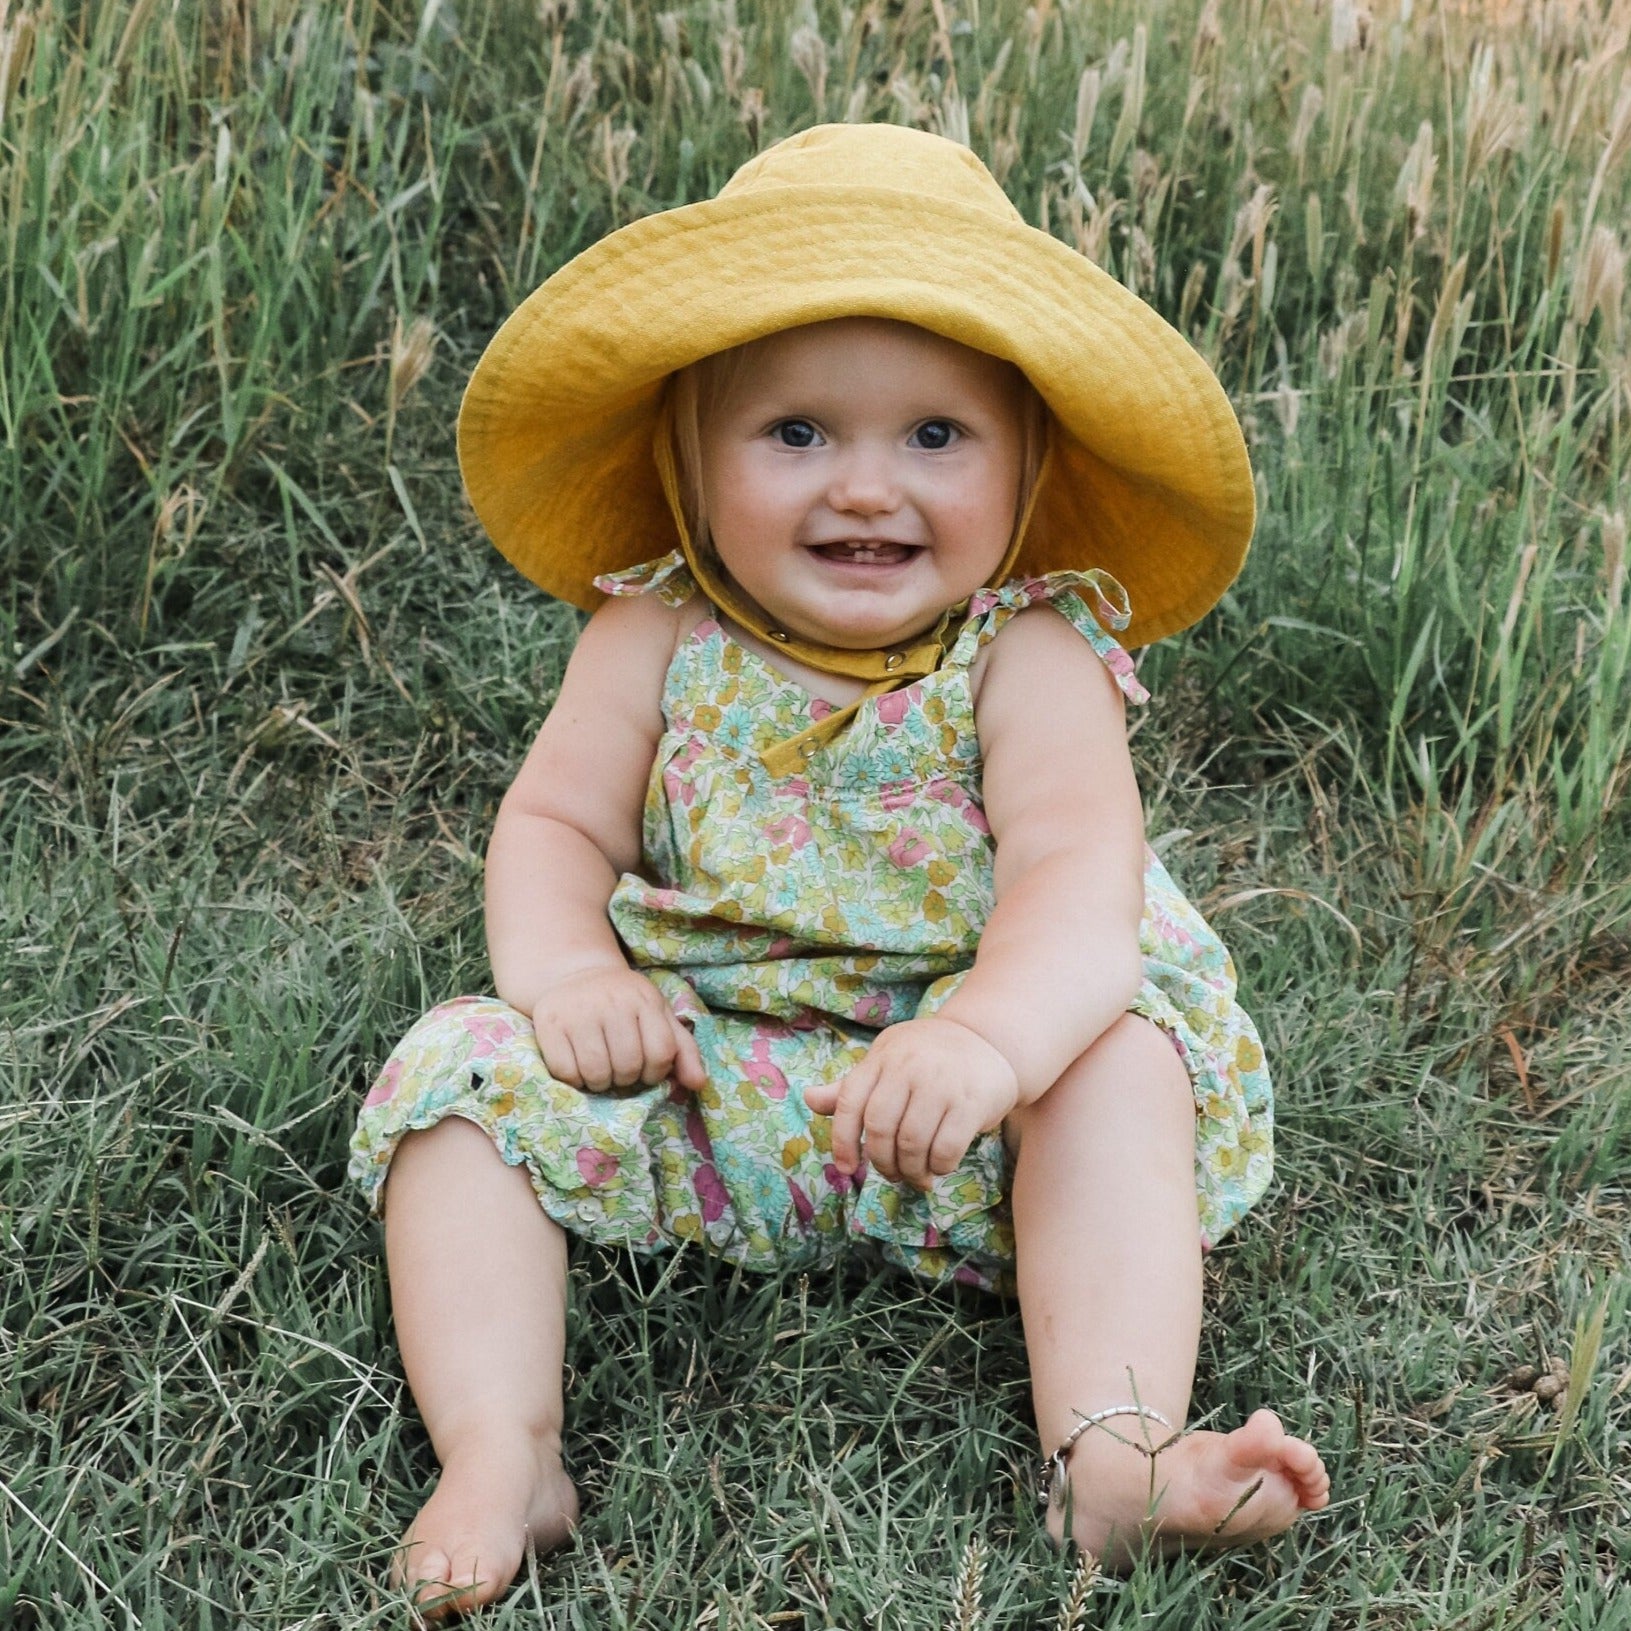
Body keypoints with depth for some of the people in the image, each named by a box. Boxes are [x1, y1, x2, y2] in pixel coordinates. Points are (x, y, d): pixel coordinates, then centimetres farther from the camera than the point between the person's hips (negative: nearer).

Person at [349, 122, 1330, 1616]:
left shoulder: (1024, 658, -12)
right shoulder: (658, 643, -3)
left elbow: (1084, 879, -26)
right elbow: (554, 826, 1)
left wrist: (989, 1034, -47)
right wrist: (566, 969, -22)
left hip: (962, 1114, -2)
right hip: (697, 1084, 3)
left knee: (1118, 1069, -28)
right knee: (468, 1076, -15)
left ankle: (1116, 1459, -35)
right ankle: (501, 1459, -23)